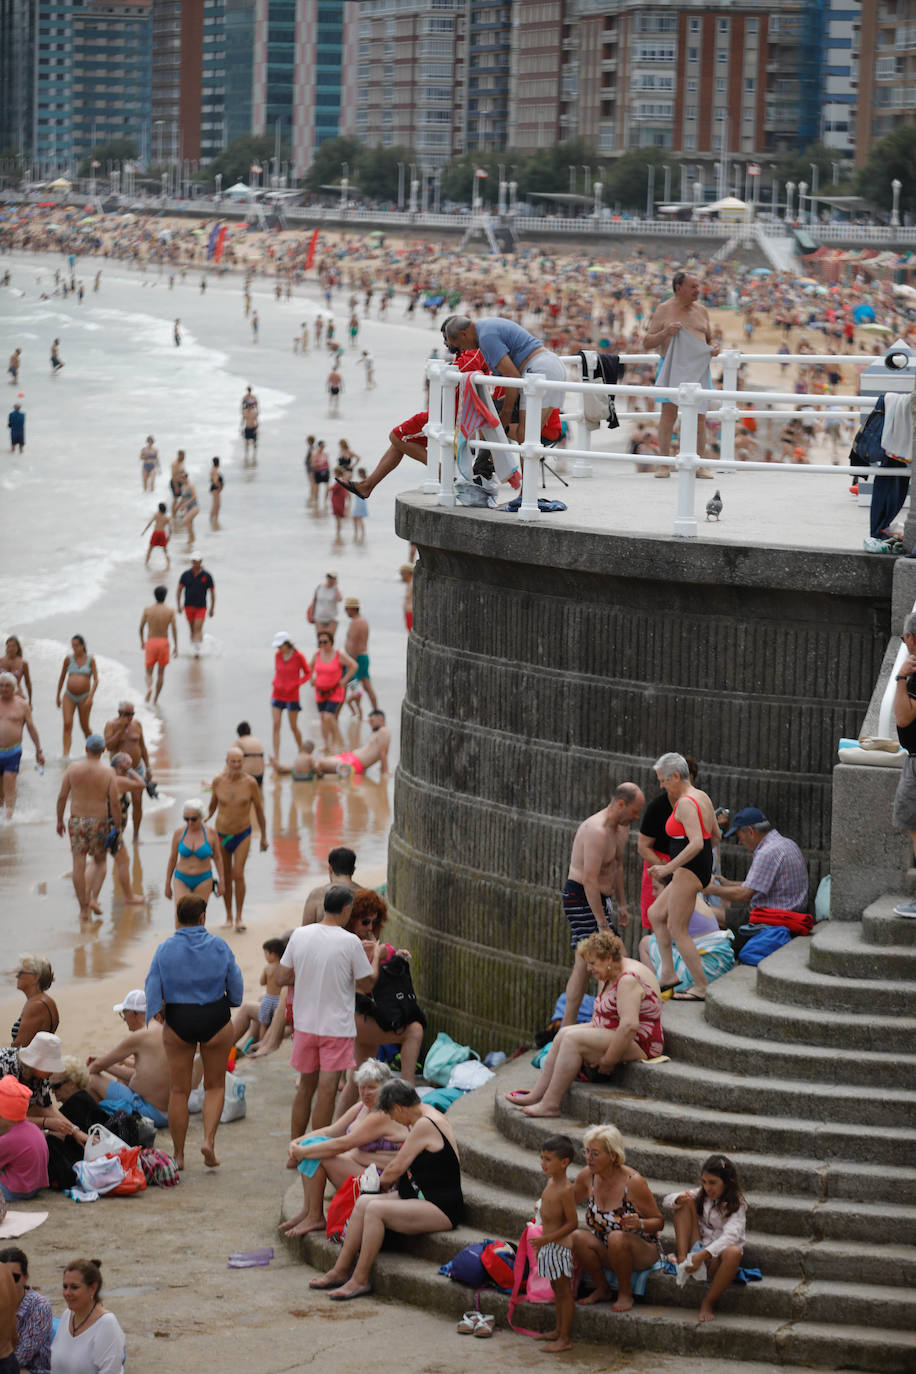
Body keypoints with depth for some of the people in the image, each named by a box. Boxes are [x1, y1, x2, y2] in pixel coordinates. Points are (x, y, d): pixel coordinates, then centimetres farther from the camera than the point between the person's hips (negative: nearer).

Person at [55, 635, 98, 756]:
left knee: (85, 726, 8)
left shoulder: (90, 659, -2)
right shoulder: (68, 659, 3)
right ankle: (66, 754, -17)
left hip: (84, 697, -1)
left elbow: (95, 679, -4)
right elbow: (62, 678, 13)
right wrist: (58, 696, 15)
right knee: (67, 724, -12)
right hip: (69, 696, 1)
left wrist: (90, 697, -15)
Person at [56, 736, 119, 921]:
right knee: (100, 862, 19)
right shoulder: (108, 772, -9)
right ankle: (93, 898, 1)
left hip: (76, 821, 1)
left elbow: (62, 797, -2)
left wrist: (60, 820, 10)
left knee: (78, 866, 6)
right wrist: (118, 826, 1)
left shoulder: (73, 768, -4)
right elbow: (115, 803, -10)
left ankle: (83, 909, 8)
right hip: (99, 821, -1)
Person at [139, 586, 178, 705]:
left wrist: (142, 641, 17)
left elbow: (141, 627, 1)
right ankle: (155, 699, 19)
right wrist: (176, 646, -4)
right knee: (161, 672, 16)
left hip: (150, 642, 0)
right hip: (164, 642, 0)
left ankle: (149, 688, -21)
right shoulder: (170, 610, -5)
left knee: (149, 672, 11)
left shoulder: (148, 609, -3)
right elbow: (174, 629, -9)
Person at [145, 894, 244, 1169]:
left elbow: (153, 988, -6)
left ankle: (178, 1154, 13)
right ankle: (209, 1140, -6)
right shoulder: (219, 946, -4)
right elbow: (236, 984, 3)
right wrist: (232, 1002, 23)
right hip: (216, 1018, 0)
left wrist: (154, 1014, 8)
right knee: (215, 1085, 15)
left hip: (178, 1020, 0)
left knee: (179, 1090, 9)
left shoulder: (165, 949, -6)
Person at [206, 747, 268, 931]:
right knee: (225, 877, 9)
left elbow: (259, 809, -1)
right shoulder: (218, 781, -10)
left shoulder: (250, 783, -13)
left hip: (242, 835, -2)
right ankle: (228, 915, 25)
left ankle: (239, 918, -4)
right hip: (222, 834, 2)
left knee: (238, 874, -14)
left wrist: (264, 837, 5)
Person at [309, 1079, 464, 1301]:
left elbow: (396, 1169, -10)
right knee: (363, 1202, -2)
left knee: (375, 1209, -24)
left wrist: (382, 1183, 8)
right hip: (421, 1199, 10)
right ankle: (341, 1270, -1)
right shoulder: (431, 1115, 13)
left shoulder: (425, 1125, -17)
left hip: (442, 1208, -10)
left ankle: (360, 1280, -17)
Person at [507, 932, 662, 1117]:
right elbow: (601, 1015, 17)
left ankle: (550, 1104, -17)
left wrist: (608, 1061, -24)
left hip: (639, 1044, -11)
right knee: (564, 1034, 3)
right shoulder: (608, 977, 11)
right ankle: (537, 1095, -1)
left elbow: (629, 1026, -31)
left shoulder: (628, 980, -22)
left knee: (573, 1039, -19)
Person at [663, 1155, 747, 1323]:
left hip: (717, 1259, -4)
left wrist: (704, 1254, -40)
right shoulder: (701, 1196, 10)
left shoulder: (736, 1206, -8)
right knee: (686, 1203, -6)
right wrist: (679, 1199, -18)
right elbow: (666, 1201, 8)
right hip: (697, 1251, 4)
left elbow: (730, 1236, -26)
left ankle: (708, 1303, -25)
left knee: (734, 1252, -41)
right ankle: (683, 1258, -22)